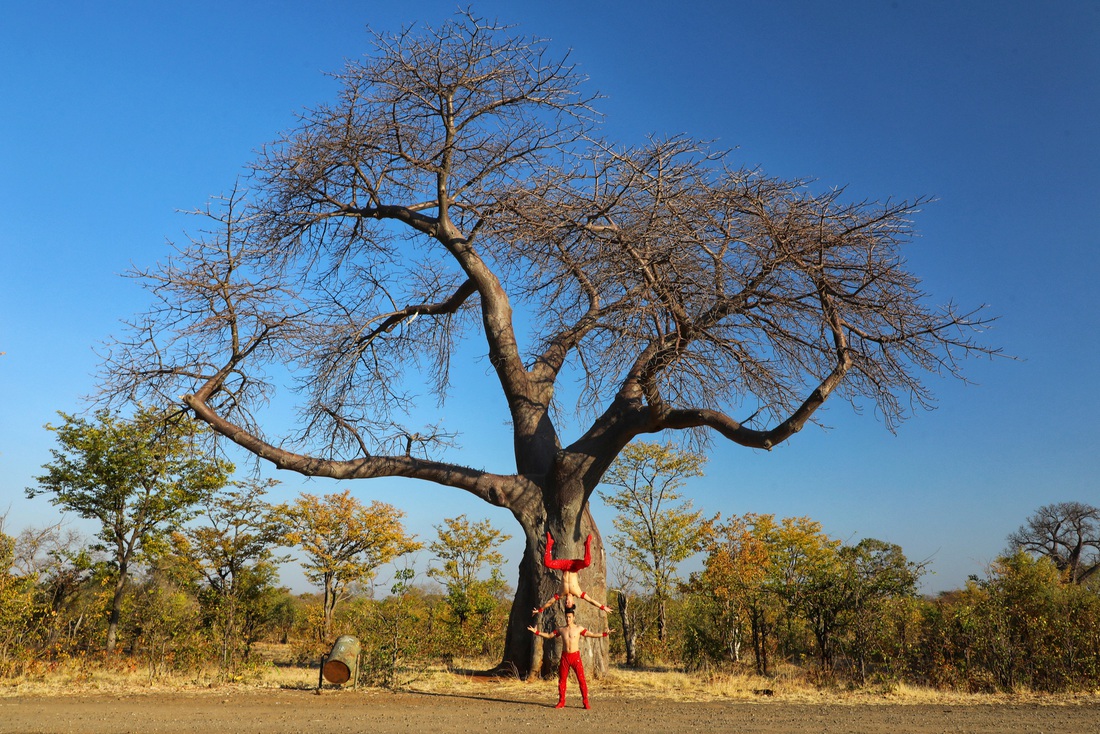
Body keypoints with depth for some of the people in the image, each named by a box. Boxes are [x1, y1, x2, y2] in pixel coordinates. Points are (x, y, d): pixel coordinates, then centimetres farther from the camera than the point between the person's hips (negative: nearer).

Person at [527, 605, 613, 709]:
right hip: (565, 657, 3)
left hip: (575, 656, -3)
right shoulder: (561, 629, 9)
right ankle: (561, 702, 15)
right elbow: (549, 636, 17)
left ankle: (586, 702, -2)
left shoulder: (578, 628, 2)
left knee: (581, 679, -7)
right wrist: (536, 632, 10)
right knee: (562, 679, 4)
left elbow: (591, 634, 2)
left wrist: (604, 634, -7)